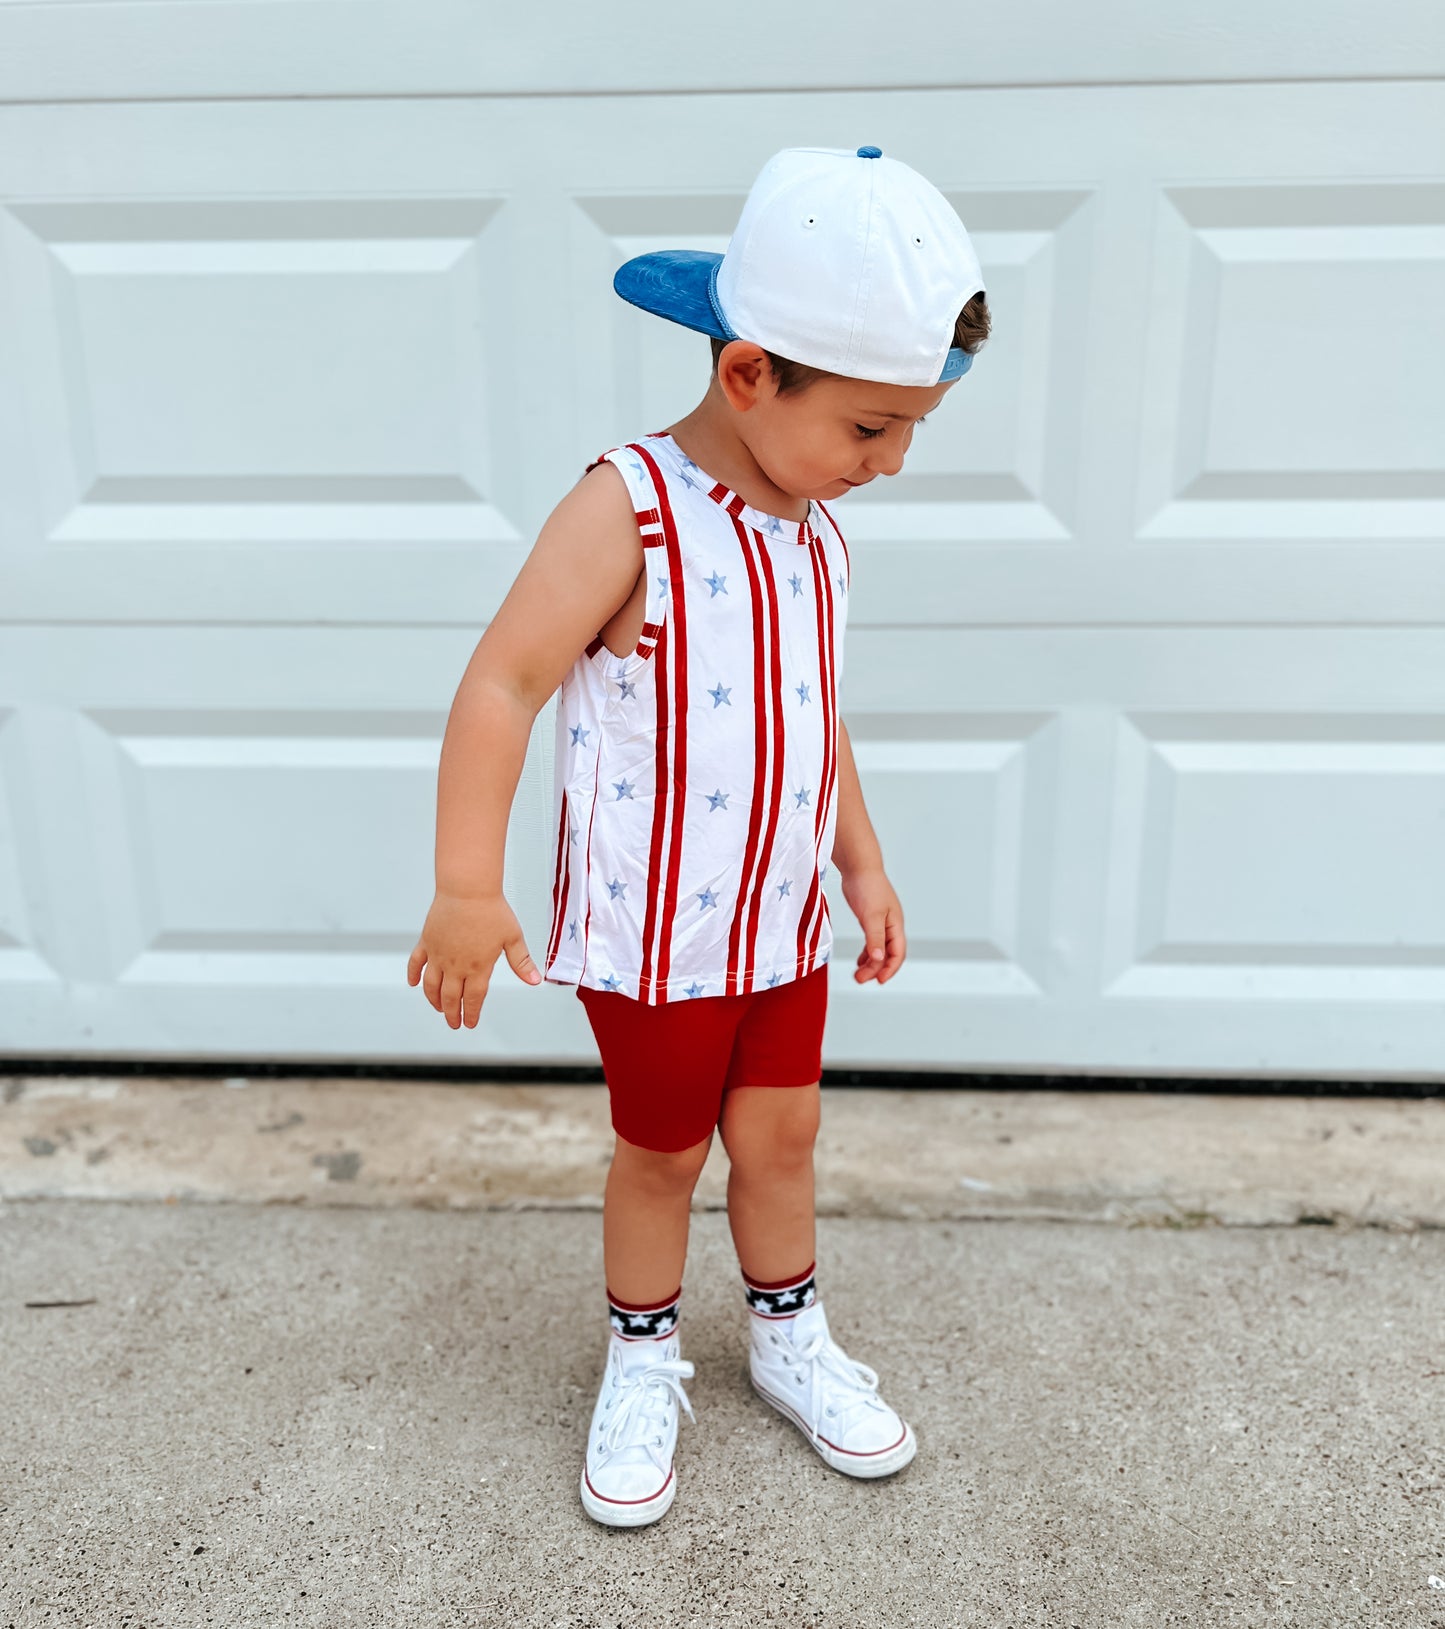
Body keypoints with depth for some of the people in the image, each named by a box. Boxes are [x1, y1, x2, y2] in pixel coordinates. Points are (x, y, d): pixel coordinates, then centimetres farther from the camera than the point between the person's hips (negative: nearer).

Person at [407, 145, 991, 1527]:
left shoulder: (811, 523, 3)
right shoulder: (627, 511, -21)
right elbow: (502, 685, -26)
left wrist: (861, 861, 16)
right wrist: (467, 884, -31)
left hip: (784, 916, 6)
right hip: (652, 929, -6)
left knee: (781, 1130, 18)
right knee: (662, 1153, 13)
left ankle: (790, 1339, 42)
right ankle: (641, 1365, 38)